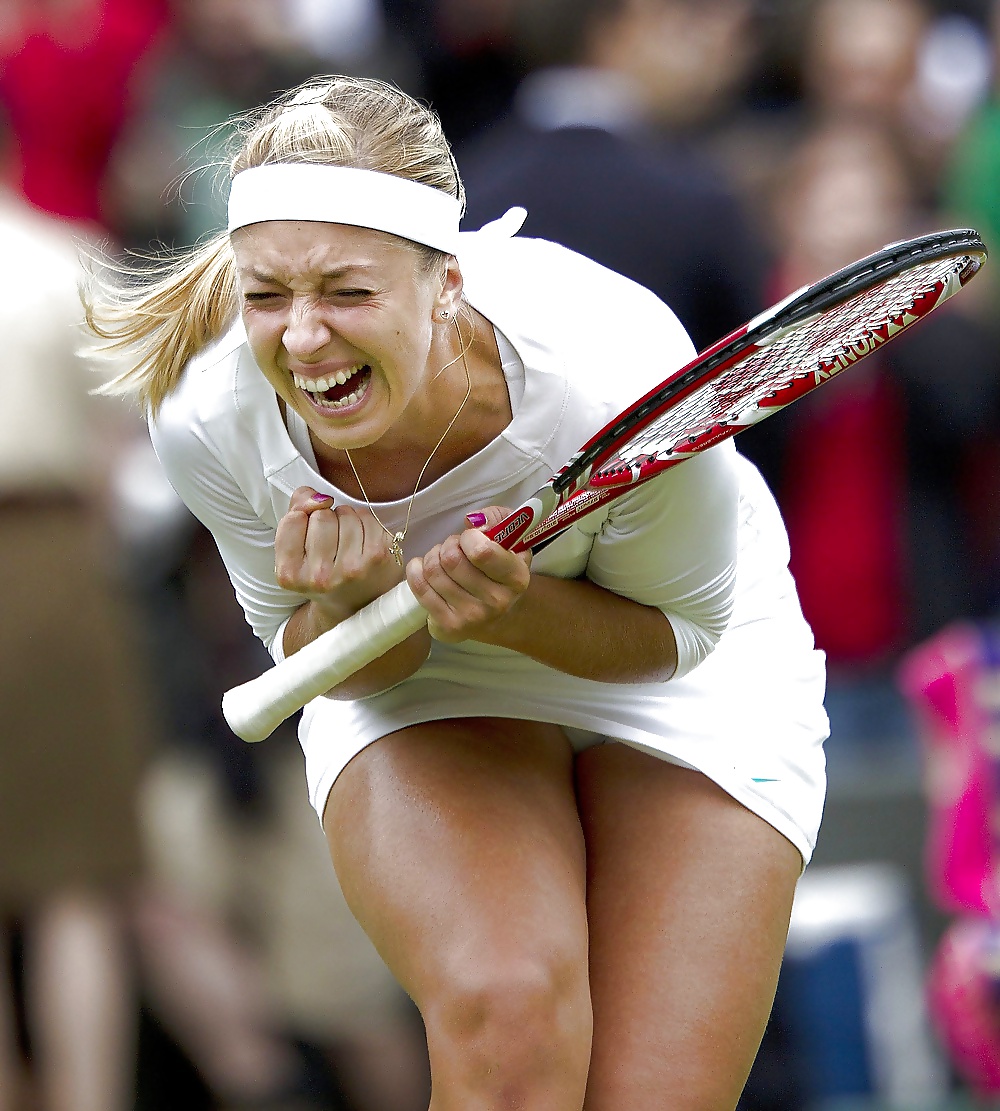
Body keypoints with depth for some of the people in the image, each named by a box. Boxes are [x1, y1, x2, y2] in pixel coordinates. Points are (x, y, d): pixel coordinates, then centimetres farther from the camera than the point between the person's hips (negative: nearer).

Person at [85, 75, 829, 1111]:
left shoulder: (616, 377, -37)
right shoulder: (206, 416, -28)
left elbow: (683, 626, -17)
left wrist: (520, 610, -38)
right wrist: (352, 607, -35)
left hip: (674, 685, -1)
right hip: (414, 684, 1)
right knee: (506, 1013, -29)